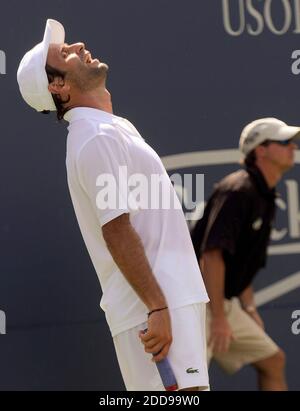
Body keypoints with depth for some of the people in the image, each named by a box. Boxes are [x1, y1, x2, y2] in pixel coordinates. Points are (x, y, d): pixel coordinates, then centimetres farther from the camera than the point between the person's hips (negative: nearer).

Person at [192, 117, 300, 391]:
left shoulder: (265, 199, 15)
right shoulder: (238, 191, -16)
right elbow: (211, 255, -23)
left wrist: (249, 308, 19)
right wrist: (218, 317, -25)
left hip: (225, 304, 10)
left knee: (272, 360, 13)